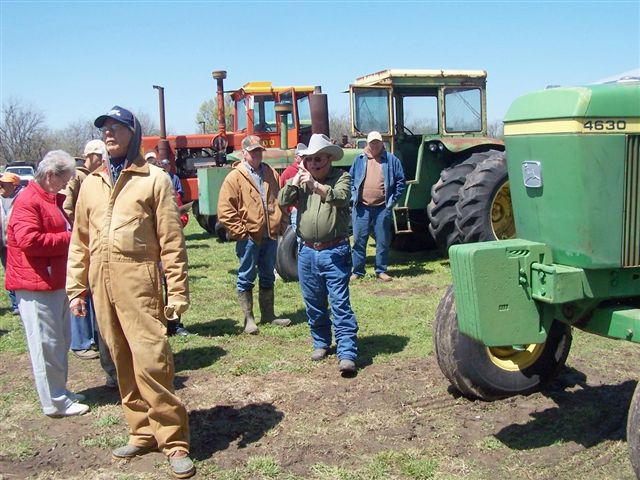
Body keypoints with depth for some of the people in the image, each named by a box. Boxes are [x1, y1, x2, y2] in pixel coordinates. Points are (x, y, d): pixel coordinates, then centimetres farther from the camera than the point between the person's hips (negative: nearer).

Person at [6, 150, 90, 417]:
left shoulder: (54, 199, 17)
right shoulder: (28, 201, -15)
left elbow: (65, 228, 30)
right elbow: (28, 240, -24)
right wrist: (67, 238, -15)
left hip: (56, 282, 10)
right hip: (36, 285, -10)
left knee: (61, 342, 16)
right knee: (47, 343, -3)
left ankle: (60, 392, 27)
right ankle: (55, 403, 4)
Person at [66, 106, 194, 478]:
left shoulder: (154, 179, -1)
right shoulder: (92, 183, 15)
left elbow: (172, 241, -4)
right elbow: (80, 241, 17)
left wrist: (178, 291, -8)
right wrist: (76, 287, 13)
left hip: (140, 285, -5)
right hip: (102, 287, 6)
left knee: (151, 362, -9)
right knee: (123, 363, 11)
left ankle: (174, 441, 1)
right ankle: (142, 432, 24)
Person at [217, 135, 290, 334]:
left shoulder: (271, 174, 11)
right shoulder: (235, 177, -7)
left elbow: (280, 201, 17)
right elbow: (225, 210, -11)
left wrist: (282, 224, 8)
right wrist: (240, 232, -14)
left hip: (270, 235, 6)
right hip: (248, 237, -5)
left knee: (268, 277, 15)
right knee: (246, 278, 4)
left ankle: (268, 314, 27)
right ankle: (248, 318, 12)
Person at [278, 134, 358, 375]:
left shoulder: (341, 177, -3)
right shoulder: (301, 179, 9)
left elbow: (341, 198, -22)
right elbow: (283, 201, -2)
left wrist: (316, 185, -32)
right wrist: (297, 179, -10)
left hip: (334, 252, -5)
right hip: (307, 252, 5)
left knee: (340, 303, -7)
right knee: (313, 303, 15)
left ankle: (347, 354, -7)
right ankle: (321, 343, 32)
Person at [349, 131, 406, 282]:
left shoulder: (391, 160, 6)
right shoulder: (359, 160, 10)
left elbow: (401, 181, 6)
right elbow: (350, 180, 15)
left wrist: (393, 200, 0)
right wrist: (354, 196, 3)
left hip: (382, 208, -1)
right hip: (361, 208, 1)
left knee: (383, 241, 4)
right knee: (359, 240, 2)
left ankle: (381, 271, 14)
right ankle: (357, 271, 10)